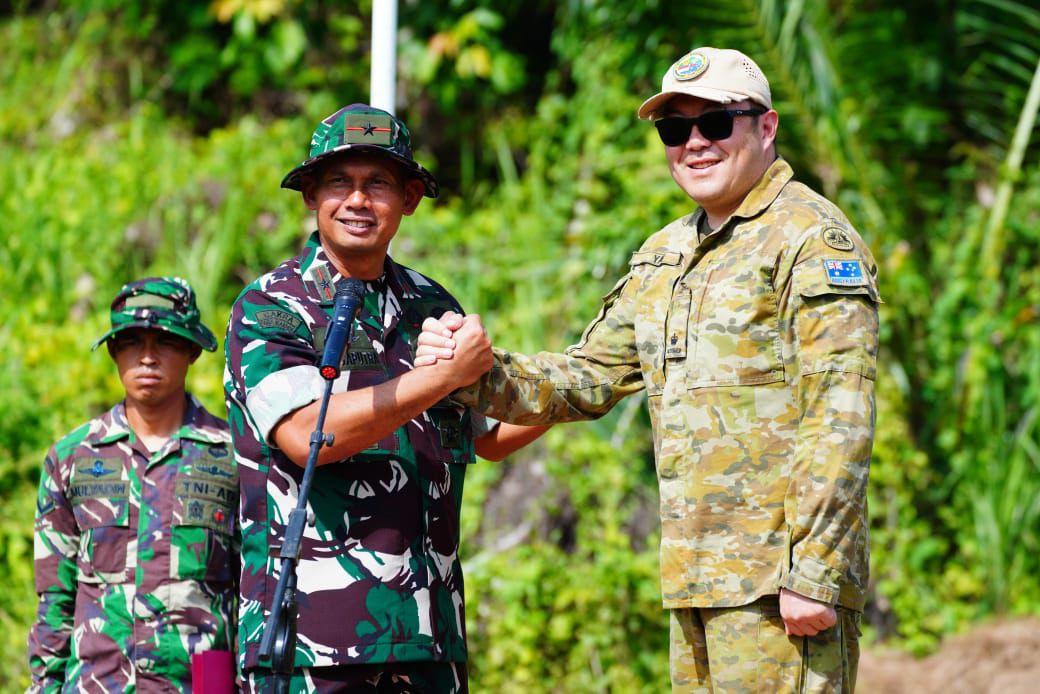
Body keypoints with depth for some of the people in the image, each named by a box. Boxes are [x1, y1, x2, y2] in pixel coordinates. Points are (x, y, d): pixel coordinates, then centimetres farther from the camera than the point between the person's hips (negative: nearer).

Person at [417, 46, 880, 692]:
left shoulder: (813, 239, -7)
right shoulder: (663, 256, 19)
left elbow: (840, 421, -15)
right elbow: (589, 379, 21)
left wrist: (814, 574, -21)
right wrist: (479, 374, 1)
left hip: (780, 584, -8)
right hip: (697, 578, 8)